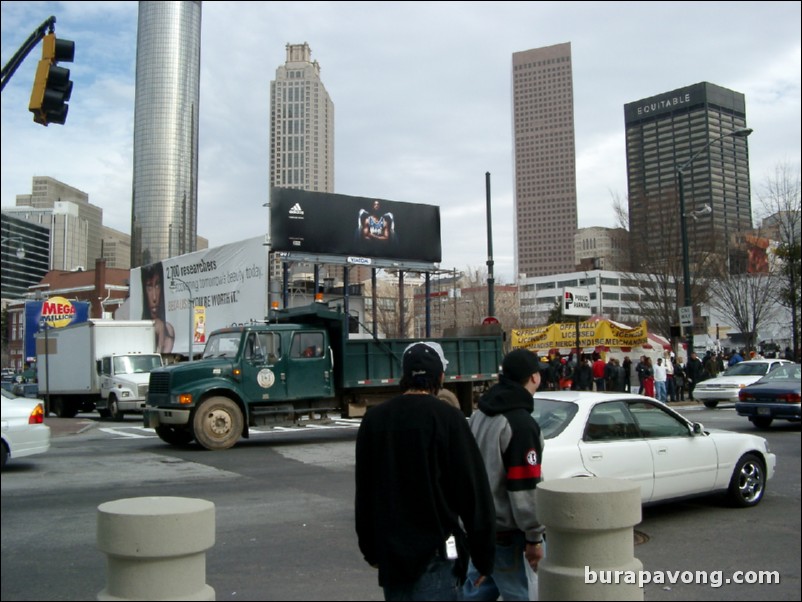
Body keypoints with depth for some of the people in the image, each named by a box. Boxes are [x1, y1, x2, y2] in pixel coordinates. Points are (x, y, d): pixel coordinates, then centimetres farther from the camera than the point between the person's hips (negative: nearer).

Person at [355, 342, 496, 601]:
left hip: (390, 552, 6)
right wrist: (483, 556, -3)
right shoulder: (447, 419, -13)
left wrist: (370, 548, 22)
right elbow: (474, 493, -12)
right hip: (435, 553, -5)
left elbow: (363, 492, 12)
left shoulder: (374, 419, 5)